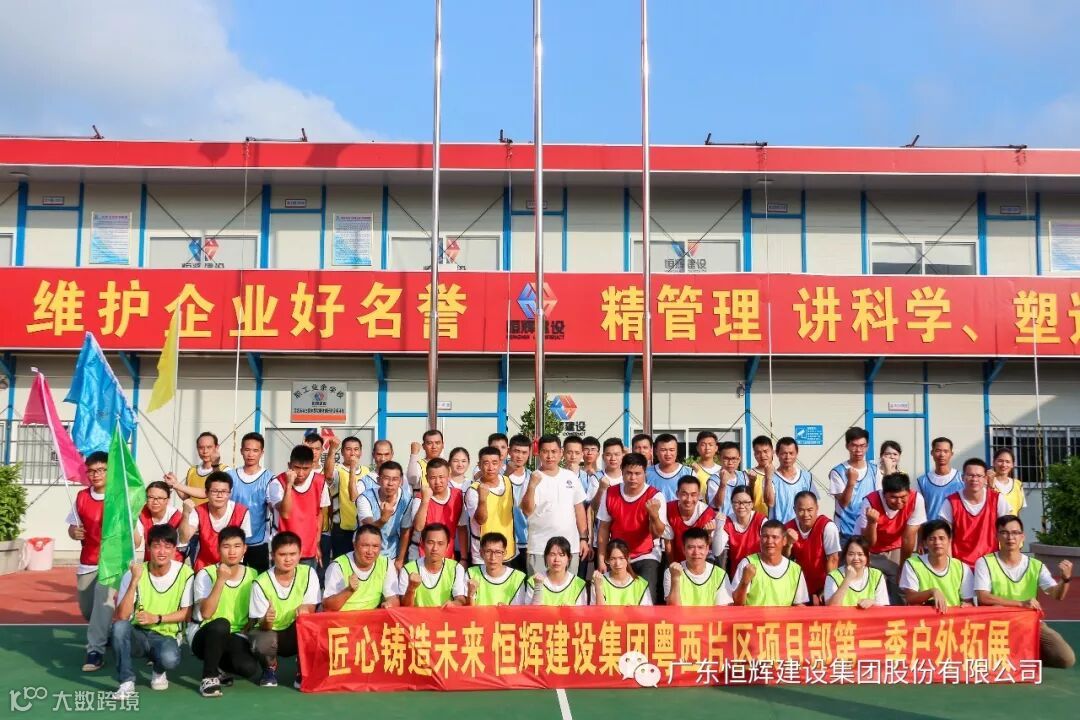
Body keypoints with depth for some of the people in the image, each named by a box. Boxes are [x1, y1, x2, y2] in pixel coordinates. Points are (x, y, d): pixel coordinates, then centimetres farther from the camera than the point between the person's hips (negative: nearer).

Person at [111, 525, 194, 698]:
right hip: (138, 634, 1)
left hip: (167, 637, 0)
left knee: (169, 659, -34)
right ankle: (127, 682, -17)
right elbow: (122, 616, -20)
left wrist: (157, 618, -17)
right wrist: (135, 581, -29)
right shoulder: (133, 573, -10)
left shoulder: (185, 573, -10)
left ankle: (159, 671, 6)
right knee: (120, 626, -32)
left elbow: (186, 614, -3)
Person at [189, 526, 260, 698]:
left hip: (236, 637, 3)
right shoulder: (206, 574, -9)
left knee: (251, 670, -28)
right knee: (221, 624, -38)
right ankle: (209, 676, -18)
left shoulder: (252, 575, 1)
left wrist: (243, 633, -8)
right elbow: (206, 613, -23)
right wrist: (221, 579, -28)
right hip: (204, 636, -3)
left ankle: (218, 667, 7)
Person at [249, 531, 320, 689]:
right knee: (262, 643, -36)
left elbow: (311, 609, -10)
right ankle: (270, 669, 4)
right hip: (270, 632, -1)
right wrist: (266, 621, -40)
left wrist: (304, 608, -35)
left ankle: (303, 674, -8)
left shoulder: (308, 573, -13)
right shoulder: (261, 583, -17)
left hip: (299, 636, 1)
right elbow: (262, 625, -15)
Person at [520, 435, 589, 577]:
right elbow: (527, 511, -15)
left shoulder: (571, 477, 6)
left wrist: (584, 538, 8)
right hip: (540, 548, -3)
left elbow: (579, 509, 12)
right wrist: (532, 486, -28)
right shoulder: (533, 478, -5)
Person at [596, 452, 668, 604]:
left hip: (646, 557, -3)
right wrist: (601, 559, 1)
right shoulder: (610, 494, -3)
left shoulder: (655, 496, -13)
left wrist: (654, 515, -39)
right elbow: (604, 528, 5)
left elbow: (658, 533, -19)